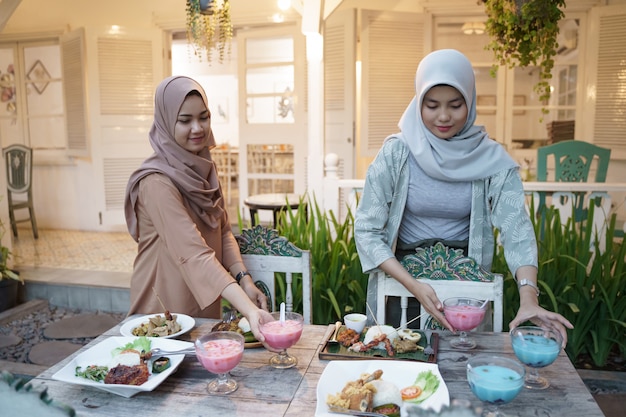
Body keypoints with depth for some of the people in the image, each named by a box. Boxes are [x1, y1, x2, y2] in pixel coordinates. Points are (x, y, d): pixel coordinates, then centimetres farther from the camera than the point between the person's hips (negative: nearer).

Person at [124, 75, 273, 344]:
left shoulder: (204, 168, 1)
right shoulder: (157, 182, -24)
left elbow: (223, 232, 3)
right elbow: (193, 254, -33)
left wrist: (244, 280, -12)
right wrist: (249, 309, -41)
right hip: (165, 310, -7)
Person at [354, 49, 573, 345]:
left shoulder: (491, 159, -7)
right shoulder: (396, 153, -10)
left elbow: (516, 227, -16)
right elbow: (367, 230, -13)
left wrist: (529, 299, -32)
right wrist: (414, 286, -25)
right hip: (402, 279, -1)